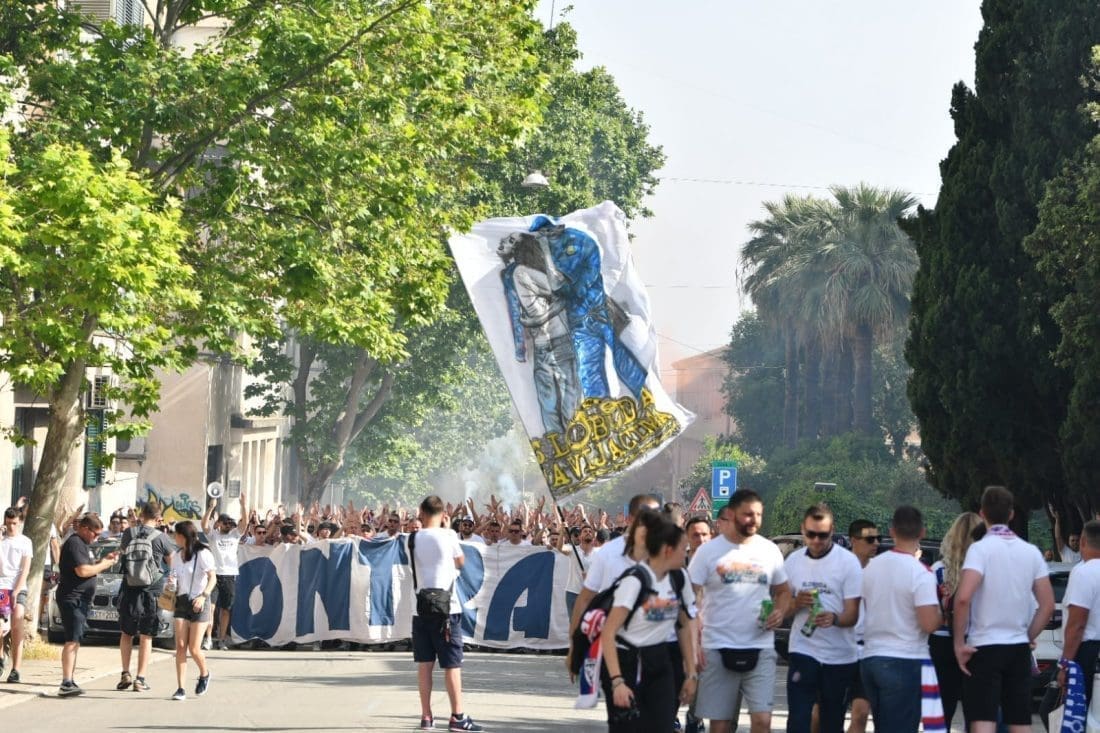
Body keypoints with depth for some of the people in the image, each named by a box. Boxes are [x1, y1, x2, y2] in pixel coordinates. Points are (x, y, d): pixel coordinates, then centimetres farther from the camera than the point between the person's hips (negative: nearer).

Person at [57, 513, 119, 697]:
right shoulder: (75, 543, -14)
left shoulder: (83, 544, 18)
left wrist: (104, 560, 10)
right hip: (72, 597, -11)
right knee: (72, 641, -17)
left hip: (80, 599, 11)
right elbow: (82, 571, -22)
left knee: (75, 641, 14)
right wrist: (104, 565, -11)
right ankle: (66, 684, -23)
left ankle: (69, 682, 20)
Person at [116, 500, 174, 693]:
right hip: (152, 591, -2)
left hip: (129, 589, 2)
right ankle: (140, 679, 1)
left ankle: (125, 675, 12)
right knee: (146, 637, 4)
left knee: (126, 633, 18)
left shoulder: (129, 533, -3)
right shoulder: (160, 537, -11)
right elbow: (173, 560, 1)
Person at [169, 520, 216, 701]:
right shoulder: (177, 556, 11)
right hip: (181, 603, 5)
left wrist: (204, 596, -26)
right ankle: (180, 688, -5)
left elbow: (213, 578, -13)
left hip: (199, 604, -5)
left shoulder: (202, 554, -8)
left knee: (194, 649, -6)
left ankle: (204, 674, 25)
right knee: (180, 646, -6)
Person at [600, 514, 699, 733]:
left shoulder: (679, 578, 3)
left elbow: (685, 626, 14)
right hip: (626, 663, -6)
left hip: (659, 664, 6)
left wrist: (691, 673, 10)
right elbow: (608, 633, -20)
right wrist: (617, 681, -26)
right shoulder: (635, 580, -17)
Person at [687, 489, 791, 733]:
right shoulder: (708, 551, -3)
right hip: (718, 649, -1)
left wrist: (780, 612, -5)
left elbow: (783, 591, 18)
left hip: (760, 649, 2)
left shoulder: (770, 550, 6)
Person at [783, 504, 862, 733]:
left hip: (840, 656, -1)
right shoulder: (793, 560, 5)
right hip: (803, 651, 2)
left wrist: (833, 618, -32)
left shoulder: (848, 561, -6)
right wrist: (796, 603, -12)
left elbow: (852, 615, -10)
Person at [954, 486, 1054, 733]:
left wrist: (959, 643, -13)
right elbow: (1048, 605, 7)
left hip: (984, 647, -5)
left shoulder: (981, 548, -10)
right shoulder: (1031, 552, 7)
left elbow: (963, 597, -22)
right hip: (1019, 648, 5)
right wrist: (1028, 637, 16)